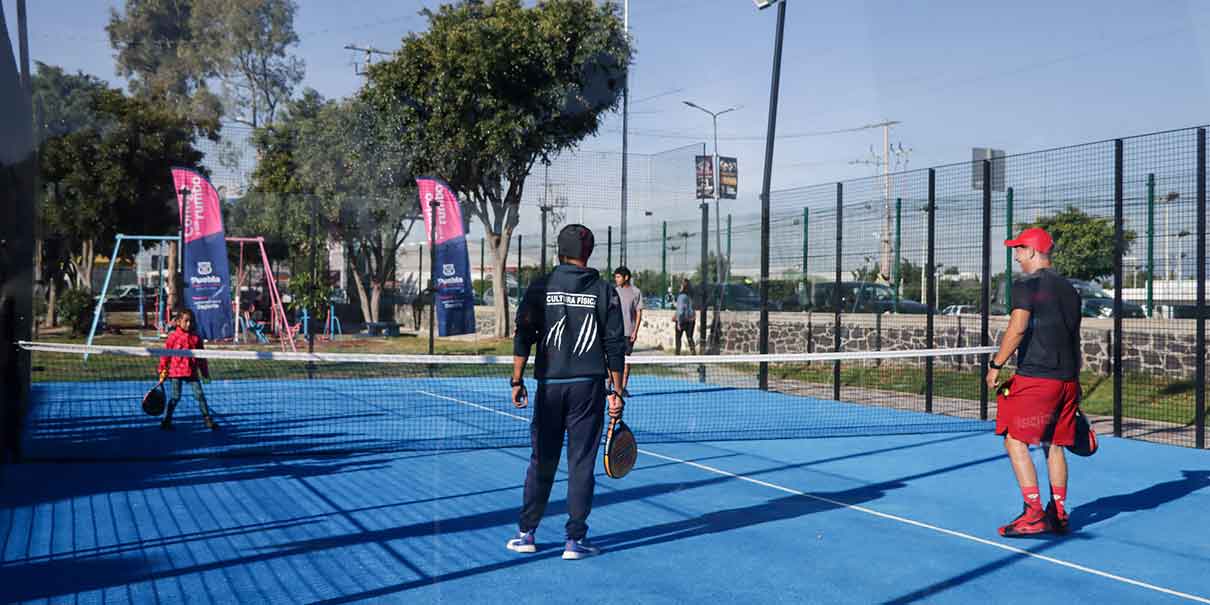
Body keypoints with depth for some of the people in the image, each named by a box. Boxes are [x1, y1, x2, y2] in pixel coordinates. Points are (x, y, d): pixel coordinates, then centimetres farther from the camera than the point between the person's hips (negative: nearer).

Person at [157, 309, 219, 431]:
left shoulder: (196, 338, 7)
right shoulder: (173, 337, -3)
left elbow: (201, 357, 13)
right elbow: (165, 355, -1)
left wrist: (205, 372, 13)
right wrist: (163, 372, -2)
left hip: (192, 372, 3)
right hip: (176, 371, -3)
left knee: (199, 395, -1)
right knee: (175, 397, 0)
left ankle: (207, 420, 3)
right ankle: (166, 421, 13)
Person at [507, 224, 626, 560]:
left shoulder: (540, 287, 1)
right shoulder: (604, 290, 1)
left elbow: (523, 337, -2)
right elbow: (614, 345, 0)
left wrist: (517, 380, 5)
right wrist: (617, 392, 5)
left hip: (550, 384, 1)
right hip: (589, 385, -1)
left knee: (542, 461, 11)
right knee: (582, 463, 4)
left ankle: (526, 533, 18)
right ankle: (575, 540, 8)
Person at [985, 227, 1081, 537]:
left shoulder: (1026, 285, -7)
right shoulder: (1069, 290, 16)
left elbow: (1017, 328, -18)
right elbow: (1075, 339, 20)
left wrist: (996, 364, -13)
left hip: (1035, 377, -8)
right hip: (1067, 380, 8)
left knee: (1015, 441, -2)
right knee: (1054, 445, 13)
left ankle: (1034, 514, -7)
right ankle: (1058, 515, 17)